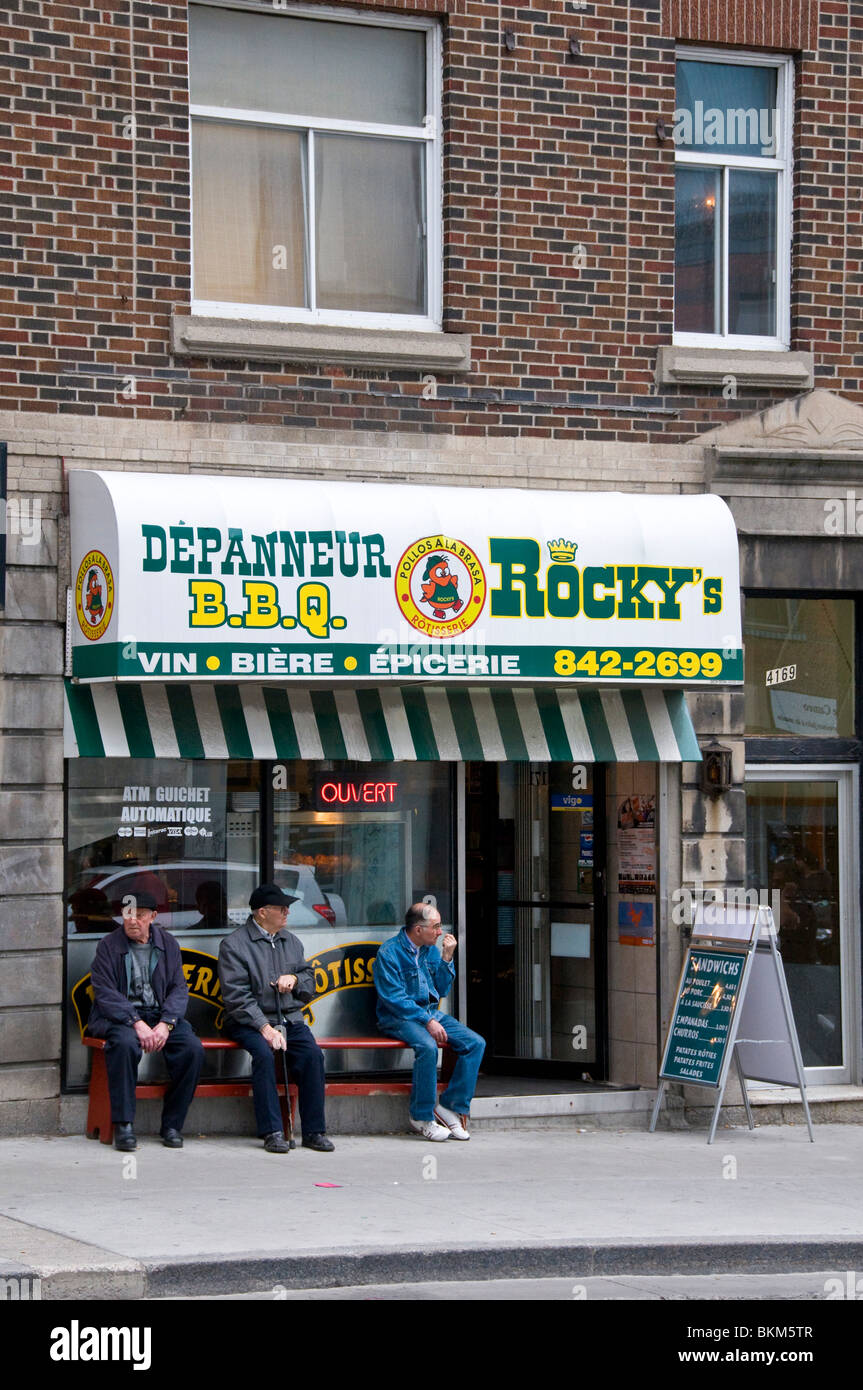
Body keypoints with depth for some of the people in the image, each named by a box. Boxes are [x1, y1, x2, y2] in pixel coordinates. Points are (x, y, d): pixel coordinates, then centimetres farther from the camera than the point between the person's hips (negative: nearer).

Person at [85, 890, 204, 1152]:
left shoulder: (167, 944, 10)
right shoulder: (108, 946, -1)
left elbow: (179, 990, 5)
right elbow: (105, 993, -9)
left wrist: (165, 1024, -14)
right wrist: (136, 1023, -21)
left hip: (160, 1015, 3)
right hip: (118, 1016, -3)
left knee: (193, 1048, -24)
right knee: (125, 1043, -38)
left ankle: (172, 1125, -11)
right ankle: (124, 1125, -30)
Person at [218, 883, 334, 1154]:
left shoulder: (291, 942, 19)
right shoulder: (234, 944, -1)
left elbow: (310, 986, 23)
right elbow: (237, 997, -10)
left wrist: (294, 979, -2)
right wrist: (265, 1028, -20)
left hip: (290, 1018, 4)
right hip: (249, 1020, -4)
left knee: (312, 1054, -23)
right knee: (264, 1053, -33)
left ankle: (314, 1131, -18)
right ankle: (272, 1132, -28)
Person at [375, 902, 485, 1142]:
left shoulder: (431, 950, 10)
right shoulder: (389, 953, -11)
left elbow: (442, 991, 13)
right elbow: (394, 998, -17)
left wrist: (447, 958, 0)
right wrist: (427, 1021, -24)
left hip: (431, 1013, 7)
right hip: (398, 1017, -7)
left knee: (476, 1043, -13)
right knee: (427, 1046, -36)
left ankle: (451, 1106, -9)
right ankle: (422, 1116, -22)